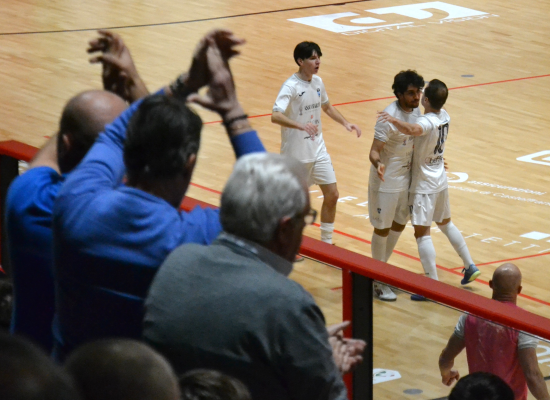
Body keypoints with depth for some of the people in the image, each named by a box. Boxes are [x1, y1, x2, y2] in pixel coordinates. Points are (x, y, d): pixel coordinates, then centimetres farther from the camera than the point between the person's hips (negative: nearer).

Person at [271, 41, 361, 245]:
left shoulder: (317, 82, 3)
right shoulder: (291, 86, -20)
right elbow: (275, 116, -34)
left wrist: (345, 123, 10)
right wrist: (300, 125, -48)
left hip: (318, 150, 7)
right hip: (295, 153, -7)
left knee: (332, 195, 2)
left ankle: (326, 242, 15)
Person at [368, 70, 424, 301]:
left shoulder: (416, 111, -1)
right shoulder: (389, 117, -26)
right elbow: (374, 151, -27)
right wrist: (378, 164, -47)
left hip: (406, 178, 8)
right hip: (386, 182, -8)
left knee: (399, 225, 19)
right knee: (382, 228, 3)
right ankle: (378, 280, 14)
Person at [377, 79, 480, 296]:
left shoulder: (427, 122, -26)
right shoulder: (444, 116, 1)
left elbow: (413, 130, -51)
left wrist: (394, 120, -64)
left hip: (424, 186, -9)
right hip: (440, 180, 9)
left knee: (422, 233, -5)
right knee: (445, 223, 25)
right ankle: (470, 267, 30)